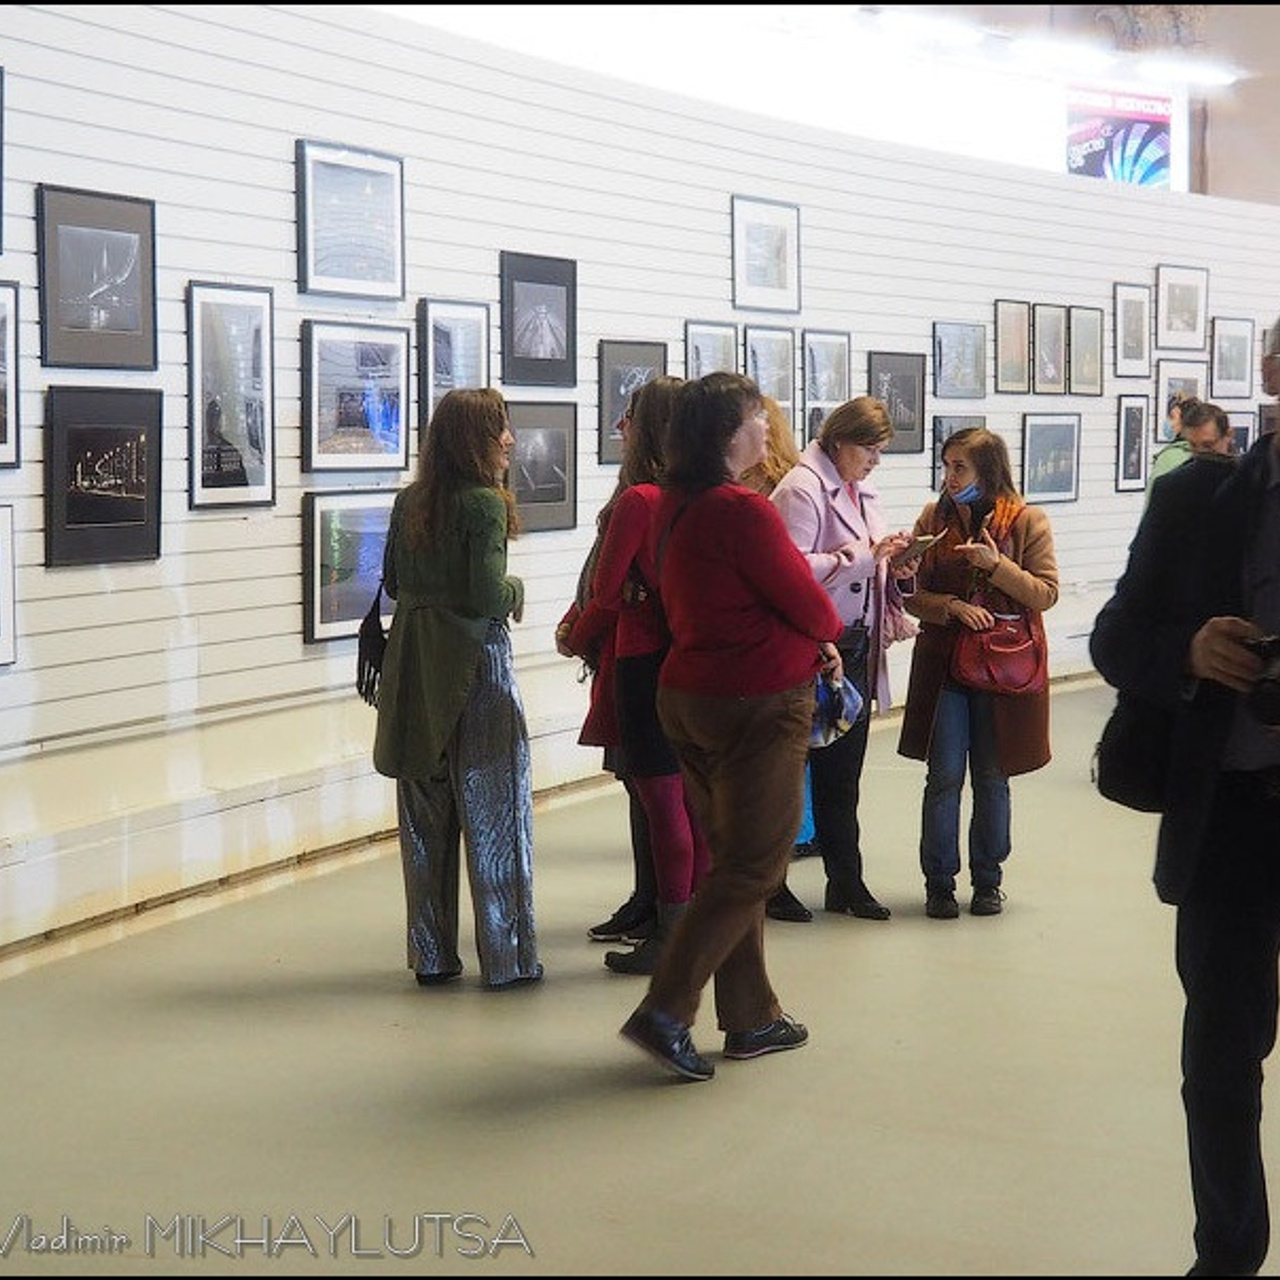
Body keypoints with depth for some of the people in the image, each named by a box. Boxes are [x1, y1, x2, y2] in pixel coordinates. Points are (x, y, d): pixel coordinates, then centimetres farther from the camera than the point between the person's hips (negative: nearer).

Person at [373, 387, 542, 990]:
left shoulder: (408, 502, 7)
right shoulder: (484, 504, -12)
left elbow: (392, 583, 13)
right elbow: (489, 597, -18)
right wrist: (517, 588, 1)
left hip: (413, 666, 6)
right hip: (474, 663, -6)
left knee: (425, 816, 11)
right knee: (493, 811, 2)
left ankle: (432, 955, 18)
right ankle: (507, 957, 6)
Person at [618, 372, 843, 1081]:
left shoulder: (673, 506, 6)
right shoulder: (742, 511, -20)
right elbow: (810, 607, -14)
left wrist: (808, 644, 6)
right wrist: (825, 632, 10)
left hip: (689, 695, 9)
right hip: (759, 702, -9)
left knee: (731, 857, 16)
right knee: (753, 867, -1)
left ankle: (751, 1018, 24)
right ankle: (665, 1010, -6)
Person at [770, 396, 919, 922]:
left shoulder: (861, 491, 18)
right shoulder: (801, 490, -10)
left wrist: (896, 568, 2)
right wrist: (864, 554, -18)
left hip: (857, 647, 9)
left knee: (842, 774, 12)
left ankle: (846, 883, 17)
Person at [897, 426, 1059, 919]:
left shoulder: (1027, 521, -2)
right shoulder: (933, 518, 5)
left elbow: (1046, 594, -5)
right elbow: (914, 595, 5)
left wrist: (997, 565, -17)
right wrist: (953, 606, -14)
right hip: (943, 662, 1)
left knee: (992, 778, 8)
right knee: (944, 776, -1)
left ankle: (987, 880, 21)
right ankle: (939, 882, 10)